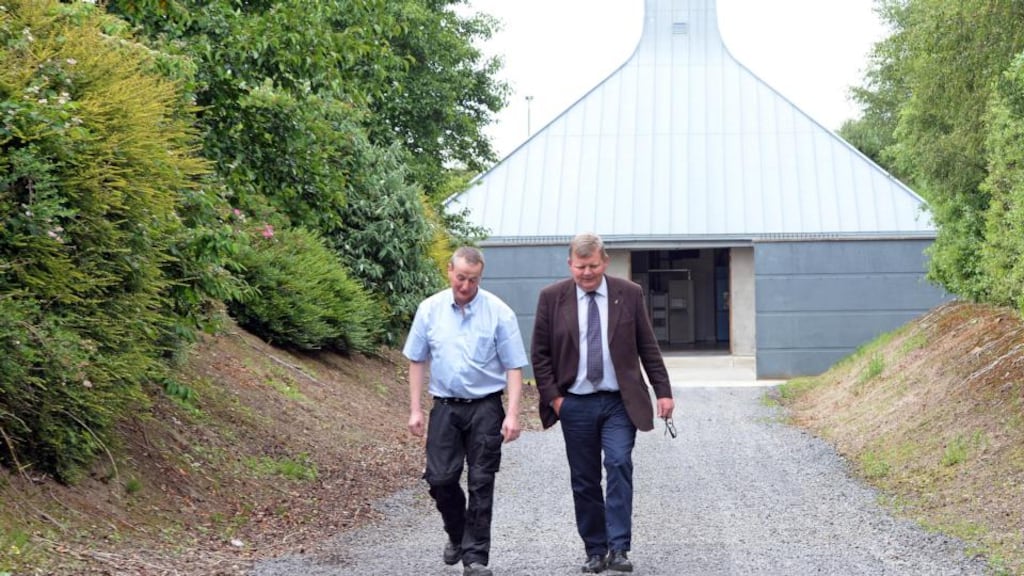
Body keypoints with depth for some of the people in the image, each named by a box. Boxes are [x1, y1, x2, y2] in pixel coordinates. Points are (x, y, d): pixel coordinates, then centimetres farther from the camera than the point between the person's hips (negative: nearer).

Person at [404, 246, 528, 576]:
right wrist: (415, 410, 5)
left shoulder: (499, 312, -6)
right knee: (440, 479, 1)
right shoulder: (430, 310, 2)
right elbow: (417, 361, 9)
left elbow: (513, 367, -4)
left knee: (481, 483, 0)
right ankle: (457, 535, 28)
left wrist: (512, 415, -12)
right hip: (445, 406, 2)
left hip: (485, 407, -2)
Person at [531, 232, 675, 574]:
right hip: (576, 404, 1)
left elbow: (648, 347, 5)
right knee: (584, 480, 5)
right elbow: (540, 354, 4)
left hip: (619, 403, -1)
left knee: (619, 465, -17)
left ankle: (618, 548, -13)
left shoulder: (629, 294, 2)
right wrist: (552, 396, -5)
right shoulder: (552, 298, 1)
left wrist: (663, 391, 0)